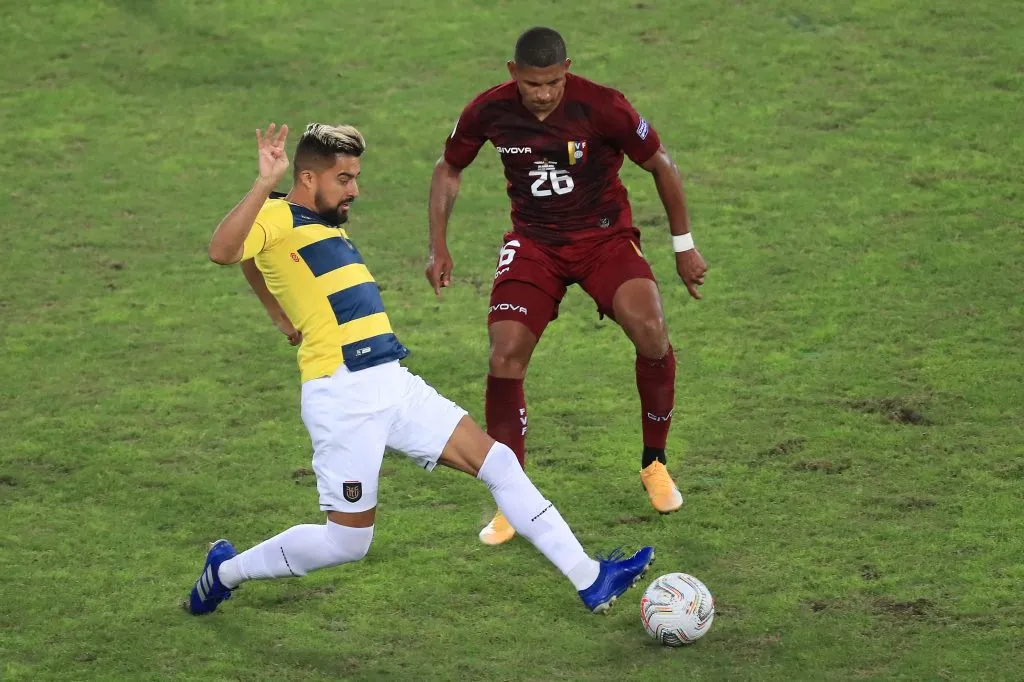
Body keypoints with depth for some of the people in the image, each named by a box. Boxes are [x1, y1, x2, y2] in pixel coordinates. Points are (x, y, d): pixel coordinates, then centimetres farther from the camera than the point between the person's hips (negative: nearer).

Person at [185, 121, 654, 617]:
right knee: (346, 543, -3)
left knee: (498, 461, 4)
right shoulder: (278, 217, -7)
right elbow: (222, 251, -30)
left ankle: (590, 580, 8)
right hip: (343, 397, -9)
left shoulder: (329, 227, 20)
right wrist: (265, 182, -35)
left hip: (394, 386, 9)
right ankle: (227, 570, 19)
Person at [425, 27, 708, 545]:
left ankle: (654, 464, -2)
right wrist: (438, 247, -1)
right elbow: (449, 170, 7)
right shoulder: (488, 112, -13)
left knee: (650, 331, -26)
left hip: (604, 236, -2)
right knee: (505, 357, -17)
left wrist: (684, 245, 0)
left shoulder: (602, 107, -21)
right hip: (533, 243, 2)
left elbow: (661, 165, -5)